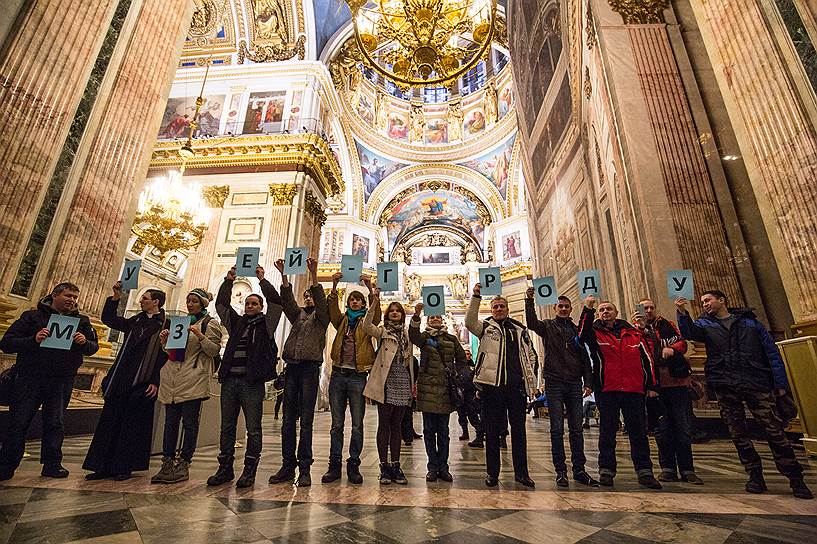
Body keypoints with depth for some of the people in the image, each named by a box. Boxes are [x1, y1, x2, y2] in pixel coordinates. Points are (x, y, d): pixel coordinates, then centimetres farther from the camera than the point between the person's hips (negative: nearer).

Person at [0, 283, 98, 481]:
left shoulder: (81, 321, 9)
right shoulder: (33, 316, 3)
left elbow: (93, 347, 6)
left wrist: (85, 342, -17)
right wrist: (33, 340, -23)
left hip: (61, 382, 2)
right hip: (29, 378, -1)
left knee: (55, 424, 6)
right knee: (18, 423, 3)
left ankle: (52, 464, 15)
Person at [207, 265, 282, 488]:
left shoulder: (266, 323, 6)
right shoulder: (236, 322, 18)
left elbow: (276, 302, -6)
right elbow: (221, 304, 14)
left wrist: (262, 280, -7)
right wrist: (228, 281, 7)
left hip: (252, 382, -5)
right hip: (229, 379, 5)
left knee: (253, 429, 1)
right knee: (227, 426, 12)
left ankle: (249, 470, 10)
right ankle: (225, 468, 23)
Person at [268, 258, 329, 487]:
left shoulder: (320, 316, 9)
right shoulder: (297, 314, 20)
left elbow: (321, 300, -9)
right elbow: (287, 300, 3)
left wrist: (313, 275, -21)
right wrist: (284, 275, -10)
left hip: (310, 367, -4)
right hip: (291, 367, 4)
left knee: (306, 421, -3)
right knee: (288, 420, 5)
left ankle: (304, 469, 3)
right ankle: (287, 466, 14)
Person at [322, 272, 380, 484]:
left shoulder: (367, 322, 7)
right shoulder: (342, 320, 13)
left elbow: (376, 314, -13)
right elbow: (332, 308, -5)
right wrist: (334, 286, -19)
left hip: (358, 377, -2)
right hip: (338, 375, 2)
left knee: (357, 425, 4)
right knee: (336, 424, 9)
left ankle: (353, 465, 16)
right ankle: (334, 465, 19)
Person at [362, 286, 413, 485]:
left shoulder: (407, 334, 16)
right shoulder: (382, 331, 4)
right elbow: (366, 326, -18)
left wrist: (413, 383, 13)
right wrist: (375, 302, -27)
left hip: (402, 384, 4)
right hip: (386, 383, -4)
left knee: (396, 425, 10)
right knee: (384, 424, 2)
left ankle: (395, 466, 17)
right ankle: (384, 467, 11)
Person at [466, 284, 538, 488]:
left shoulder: (520, 329, 14)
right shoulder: (486, 328, 6)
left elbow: (530, 354, 18)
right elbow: (470, 322, -15)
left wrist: (530, 378, 9)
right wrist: (476, 297, -22)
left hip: (517, 385, 3)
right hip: (493, 384, -2)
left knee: (518, 429, 9)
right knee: (492, 431, 6)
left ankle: (521, 472, 22)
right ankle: (492, 472, 18)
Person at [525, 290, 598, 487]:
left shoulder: (577, 330, 12)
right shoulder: (548, 326, 5)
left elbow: (585, 358, 12)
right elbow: (531, 323, -18)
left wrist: (588, 382, 4)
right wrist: (529, 301, -29)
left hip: (574, 384, 3)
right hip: (554, 383, -3)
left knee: (577, 429, 8)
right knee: (557, 429, 2)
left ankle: (579, 470, 18)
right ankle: (560, 471, 10)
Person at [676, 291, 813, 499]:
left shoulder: (749, 320, 11)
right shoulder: (705, 324, 11)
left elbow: (772, 352, 9)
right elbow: (688, 332, -11)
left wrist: (780, 383, 3)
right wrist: (683, 313, -28)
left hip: (756, 383, -1)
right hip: (725, 386, 1)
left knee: (774, 429, -3)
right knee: (738, 433, 5)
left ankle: (795, 478, 11)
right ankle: (755, 476, 17)